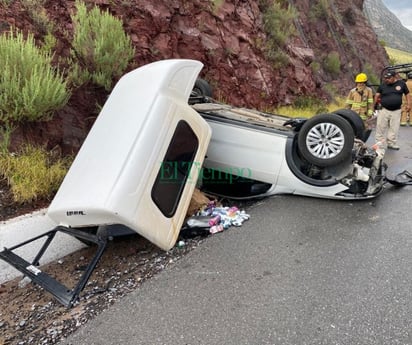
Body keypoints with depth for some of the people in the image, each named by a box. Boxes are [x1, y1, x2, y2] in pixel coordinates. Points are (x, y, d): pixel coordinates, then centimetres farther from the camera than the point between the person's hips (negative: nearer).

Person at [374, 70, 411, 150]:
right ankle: (379, 143, 9)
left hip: (396, 111, 1)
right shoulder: (382, 86, 1)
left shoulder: (401, 83, 3)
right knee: (380, 127, -1)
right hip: (384, 110, -1)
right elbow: (377, 96, -2)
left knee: (394, 128, 5)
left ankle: (391, 143, 15)